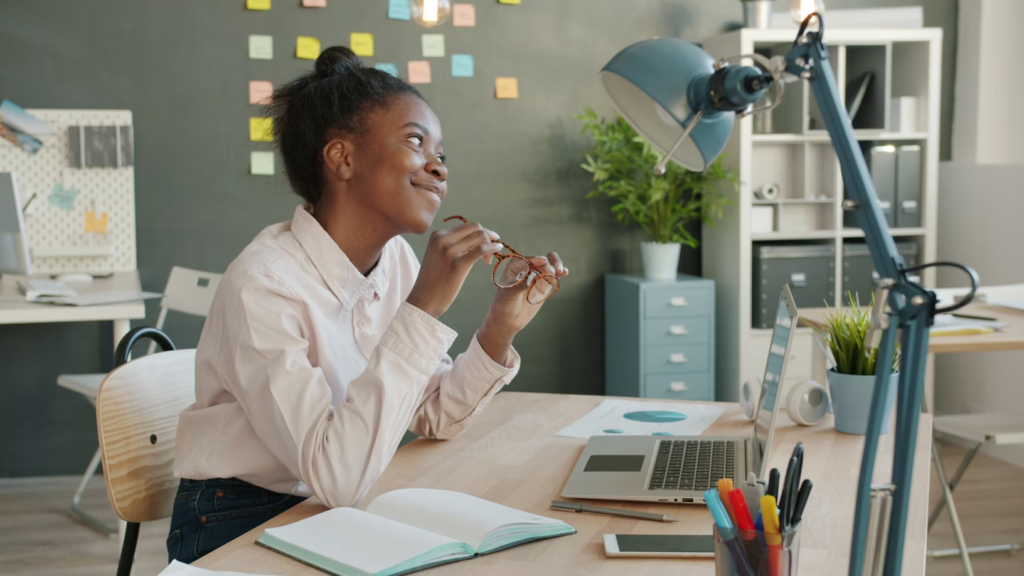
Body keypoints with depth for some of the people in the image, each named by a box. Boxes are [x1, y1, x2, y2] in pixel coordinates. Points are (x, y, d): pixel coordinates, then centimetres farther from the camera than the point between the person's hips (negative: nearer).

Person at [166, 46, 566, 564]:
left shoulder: (396, 260, -2)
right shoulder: (265, 284, -23)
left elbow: (435, 419, 5)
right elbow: (335, 478, -30)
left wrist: (501, 327, -11)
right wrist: (422, 309, -32)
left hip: (341, 513, 7)